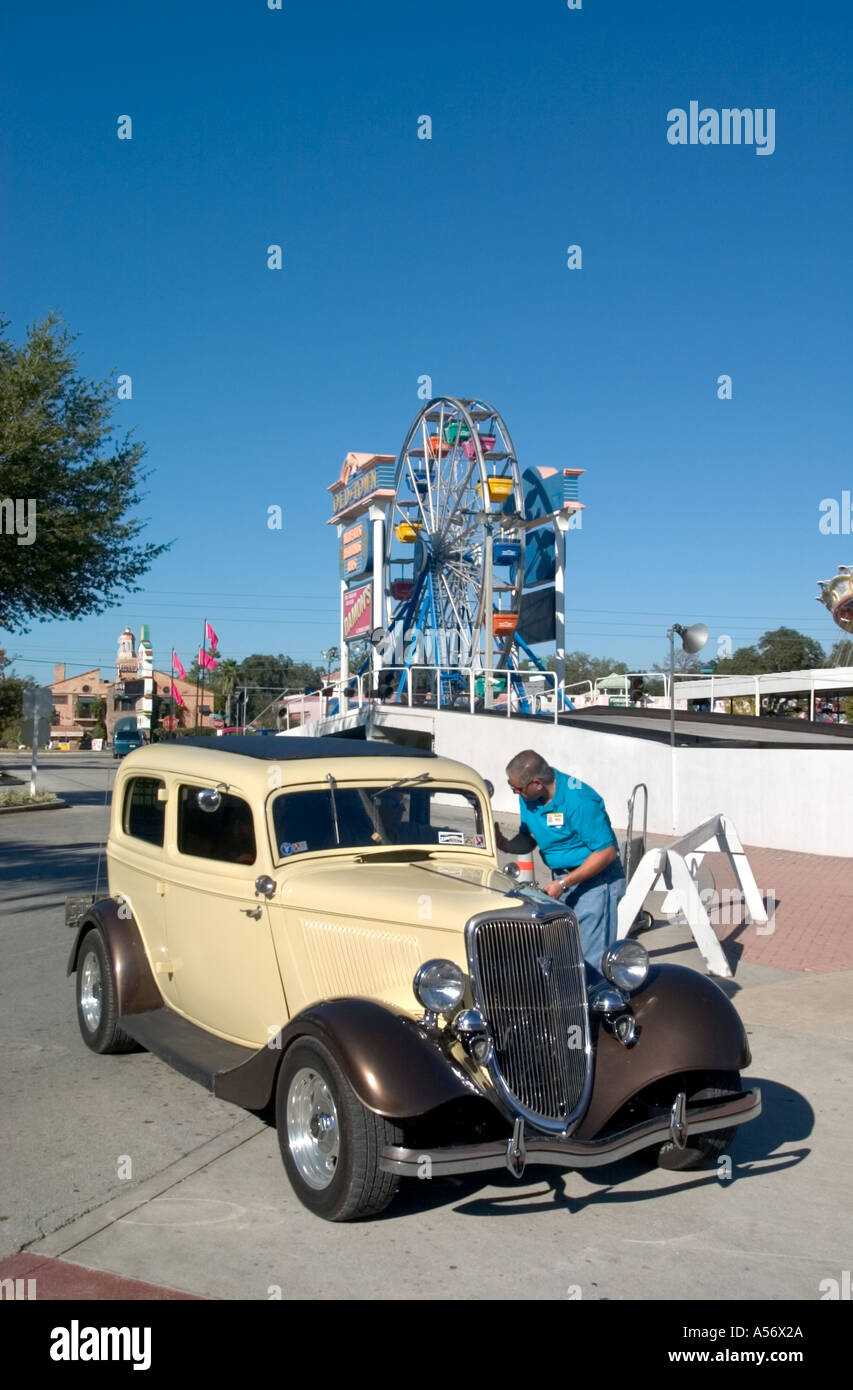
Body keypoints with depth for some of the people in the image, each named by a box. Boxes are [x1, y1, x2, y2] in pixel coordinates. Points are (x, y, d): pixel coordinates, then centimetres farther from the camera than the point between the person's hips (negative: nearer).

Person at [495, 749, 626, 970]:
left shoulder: (579, 801, -24)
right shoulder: (528, 797, 0)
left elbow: (607, 852, -21)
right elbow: (528, 839, 10)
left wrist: (564, 884, -22)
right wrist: (505, 845, -13)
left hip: (594, 879, -8)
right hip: (563, 878, 8)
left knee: (591, 959, -8)